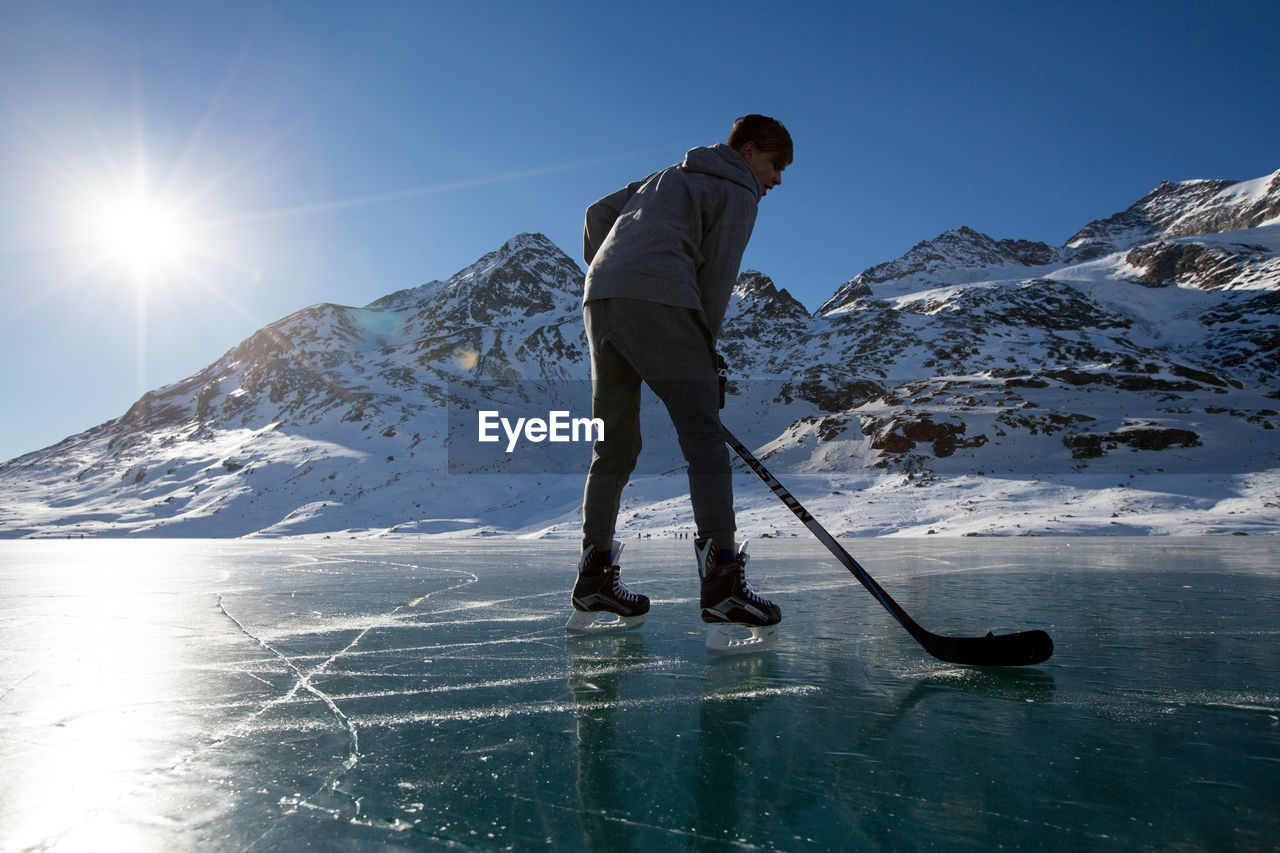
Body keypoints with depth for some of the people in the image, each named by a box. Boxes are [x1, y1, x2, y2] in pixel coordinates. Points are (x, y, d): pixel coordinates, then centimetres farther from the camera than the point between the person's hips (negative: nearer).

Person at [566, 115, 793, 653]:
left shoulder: (671, 176, 34)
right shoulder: (737, 193, 11)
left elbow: (598, 213, 30)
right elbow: (715, 279, 2)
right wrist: (705, 353, 7)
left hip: (600, 300, 8)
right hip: (658, 301, -8)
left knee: (615, 446, 11)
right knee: (703, 438, -11)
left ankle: (594, 586, 14)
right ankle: (722, 587, -19)